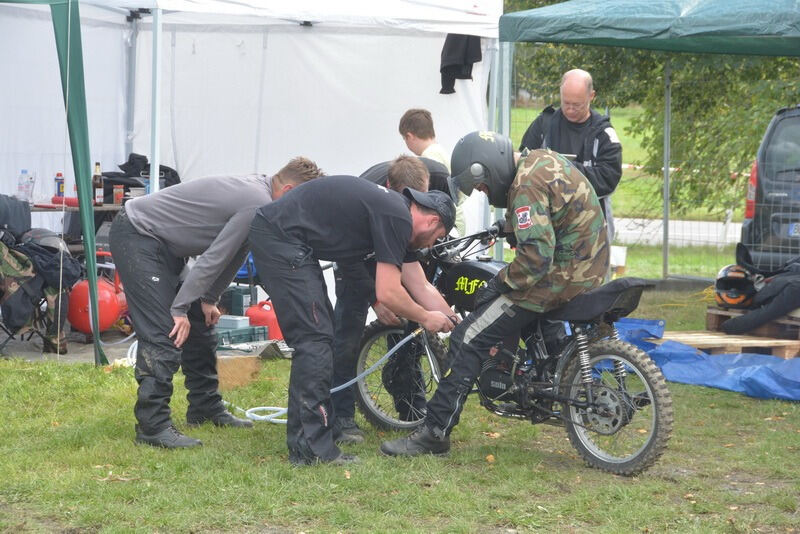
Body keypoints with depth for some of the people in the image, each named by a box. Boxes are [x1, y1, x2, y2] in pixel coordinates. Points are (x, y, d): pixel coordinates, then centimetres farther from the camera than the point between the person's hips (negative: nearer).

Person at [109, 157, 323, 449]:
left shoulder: (255, 191, 6)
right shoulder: (259, 205, -24)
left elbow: (232, 254, 14)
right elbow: (215, 257, -23)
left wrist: (208, 299, 13)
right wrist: (180, 308, -19)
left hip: (162, 243, 11)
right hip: (136, 236, -11)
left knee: (199, 325, 14)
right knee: (164, 334, -17)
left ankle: (206, 408, 24)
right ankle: (152, 425, -16)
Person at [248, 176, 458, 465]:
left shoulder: (396, 213, 18)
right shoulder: (397, 219, -12)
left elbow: (419, 287, 25)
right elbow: (388, 293, -14)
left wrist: (450, 320, 28)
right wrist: (426, 318, 2)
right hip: (280, 238, -11)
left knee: (314, 340, 13)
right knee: (315, 340, -10)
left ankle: (301, 446, 17)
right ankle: (315, 449, -9)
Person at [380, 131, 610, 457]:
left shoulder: (527, 185, -21)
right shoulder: (542, 159, 10)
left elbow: (536, 257, -28)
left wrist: (499, 284, -16)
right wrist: (508, 226, 24)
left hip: (559, 277, -10)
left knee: (468, 341, -9)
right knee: (487, 299, 29)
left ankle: (435, 433, -8)